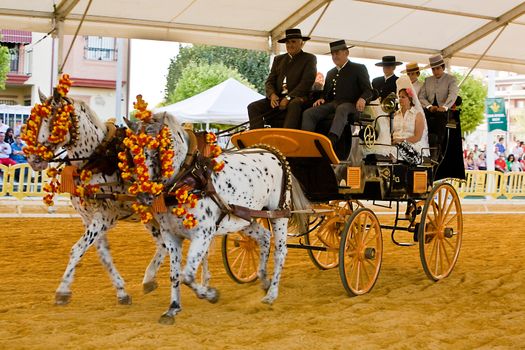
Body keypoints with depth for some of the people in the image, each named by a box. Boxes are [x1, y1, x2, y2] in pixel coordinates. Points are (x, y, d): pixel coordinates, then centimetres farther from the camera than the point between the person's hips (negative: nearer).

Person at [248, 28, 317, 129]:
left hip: (297, 98, -5)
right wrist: (272, 95, -10)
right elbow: (269, 81, 14)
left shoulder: (309, 59, 6)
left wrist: (288, 98, -18)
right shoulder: (278, 59, 21)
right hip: (277, 98, 5)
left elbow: (306, 82, -7)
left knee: (294, 105, -40)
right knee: (253, 107, -16)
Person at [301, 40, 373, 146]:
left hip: (350, 105, -6)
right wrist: (322, 99, 7)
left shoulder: (359, 69, 12)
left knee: (341, 109, -42)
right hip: (333, 104, 6)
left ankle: (331, 140, -65)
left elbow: (368, 90, 6)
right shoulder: (330, 73, 30)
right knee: (308, 113, -21)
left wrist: (362, 99, -18)